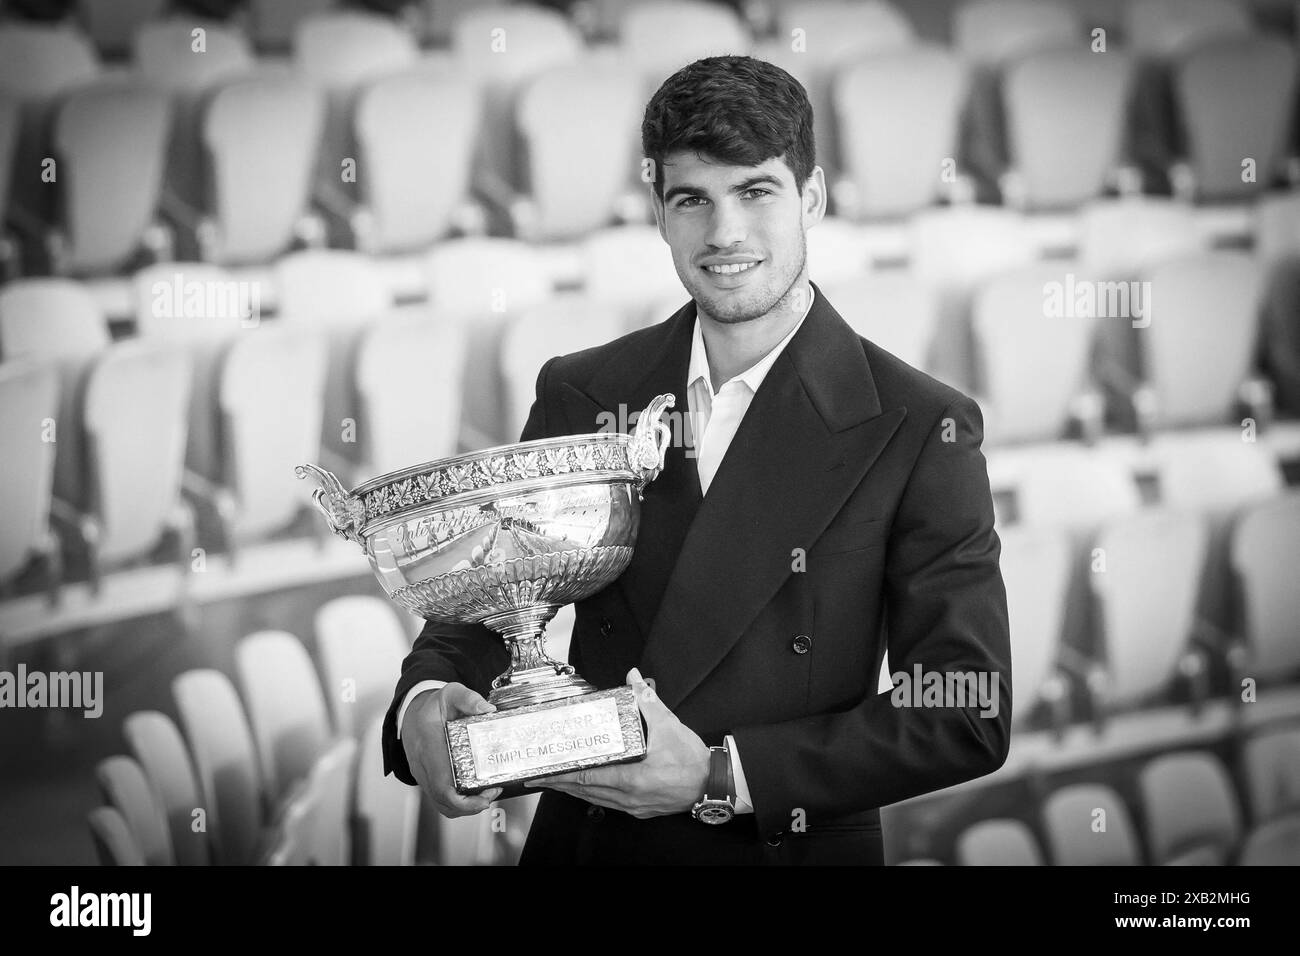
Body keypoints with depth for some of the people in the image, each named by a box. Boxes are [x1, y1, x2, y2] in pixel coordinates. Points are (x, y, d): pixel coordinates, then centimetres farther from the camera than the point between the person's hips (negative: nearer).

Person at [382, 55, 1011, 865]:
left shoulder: (922, 431, -12)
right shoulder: (581, 394, -1)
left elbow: (969, 716, -15)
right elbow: (487, 600, 2)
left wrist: (719, 776, -22)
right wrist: (425, 705, -20)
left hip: (791, 849, -3)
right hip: (581, 838, 3)